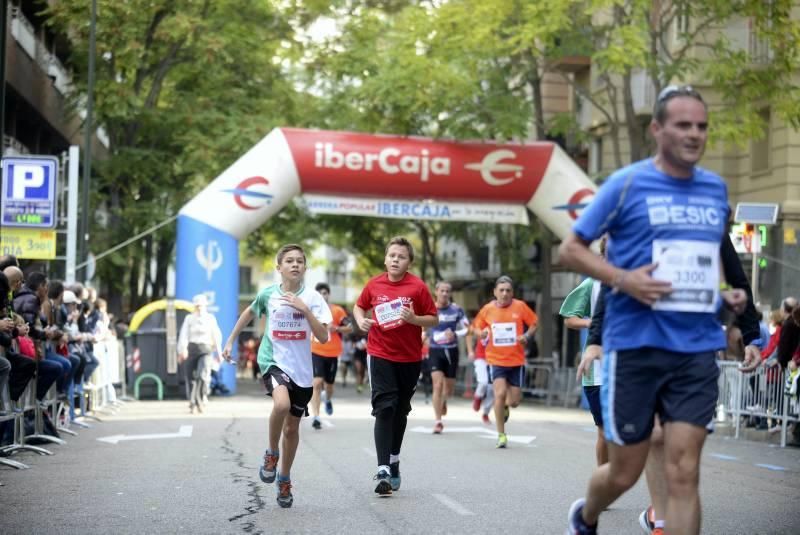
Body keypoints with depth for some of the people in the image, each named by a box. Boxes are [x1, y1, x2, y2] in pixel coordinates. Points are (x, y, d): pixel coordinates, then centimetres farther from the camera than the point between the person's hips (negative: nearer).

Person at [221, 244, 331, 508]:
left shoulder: (312, 298, -6)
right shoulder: (268, 294, -3)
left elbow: (323, 337, -13)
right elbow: (249, 313, 19)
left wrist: (304, 309, -23)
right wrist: (230, 341, 20)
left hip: (301, 368, 2)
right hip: (273, 360, -1)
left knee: (292, 427, 12)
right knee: (282, 404, -32)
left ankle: (284, 479, 33)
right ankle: (272, 453, -6)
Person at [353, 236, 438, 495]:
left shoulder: (418, 287, -7)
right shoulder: (374, 285, -1)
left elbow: (434, 319, -2)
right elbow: (359, 306, 17)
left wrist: (414, 318, -20)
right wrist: (361, 320, -4)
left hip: (410, 358, 1)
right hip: (380, 355, -1)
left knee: (400, 411, 15)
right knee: (384, 409, -12)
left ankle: (394, 462, 34)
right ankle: (383, 471, -17)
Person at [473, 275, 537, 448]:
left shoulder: (520, 307, -4)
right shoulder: (487, 309, -2)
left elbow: (533, 323, 6)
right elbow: (478, 326, 12)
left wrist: (526, 336, -12)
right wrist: (481, 333, -10)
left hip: (516, 361, 1)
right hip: (496, 360, -1)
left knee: (514, 401, 3)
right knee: (500, 393, -19)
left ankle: (505, 406, 43)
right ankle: (501, 435, -5)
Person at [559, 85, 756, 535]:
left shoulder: (716, 189, 10)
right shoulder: (627, 184, -5)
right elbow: (570, 249, -1)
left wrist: (727, 293, 6)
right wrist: (622, 279, -17)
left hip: (697, 347, 3)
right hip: (636, 344, -3)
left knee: (684, 474, -5)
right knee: (625, 472, 7)